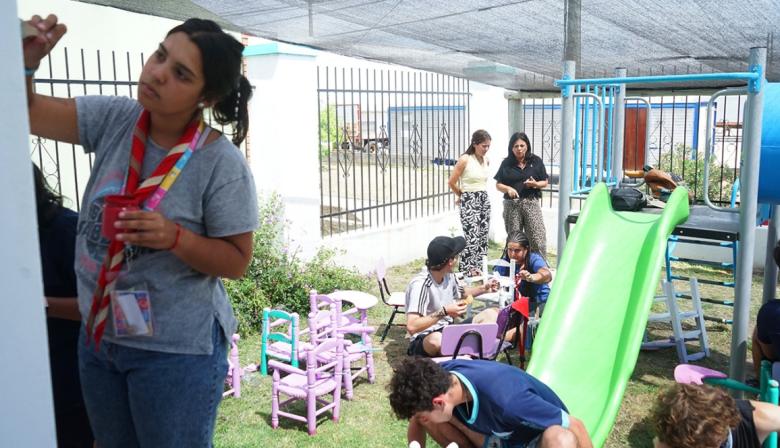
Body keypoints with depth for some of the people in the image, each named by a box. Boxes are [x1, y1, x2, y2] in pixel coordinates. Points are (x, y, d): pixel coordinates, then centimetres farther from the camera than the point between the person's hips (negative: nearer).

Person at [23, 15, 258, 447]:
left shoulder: (222, 164, -19)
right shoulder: (114, 119, -5)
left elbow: (236, 261, -14)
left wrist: (174, 237, -30)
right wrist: (27, 61, -22)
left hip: (176, 350, -5)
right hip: (98, 336, 6)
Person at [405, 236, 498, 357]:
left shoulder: (449, 276, -1)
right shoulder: (420, 284, -25)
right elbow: (412, 327, -33)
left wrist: (483, 288, 15)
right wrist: (444, 312, -32)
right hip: (423, 340, -8)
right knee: (437, 340, -41)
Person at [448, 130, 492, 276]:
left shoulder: (486, 160, 9)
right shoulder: (464, 160, -12)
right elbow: (452, 182, -7)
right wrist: (462, 196, 7)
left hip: (484, 200, 7)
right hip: (469, 201, -7)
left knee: (483, 237, 7)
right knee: (472, 238, -13)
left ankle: (478, 268, 17)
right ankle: (467, 271, -5)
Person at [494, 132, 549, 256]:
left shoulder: (536, 161, 6)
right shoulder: (507, 163, 6)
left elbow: (544, 182, 10)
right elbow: (498, 184, 8)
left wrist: (535, 184, -11)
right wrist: (508, 189, -12)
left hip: (531, 203, -1)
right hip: (511, 205, 1)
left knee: (537, 238, -7)